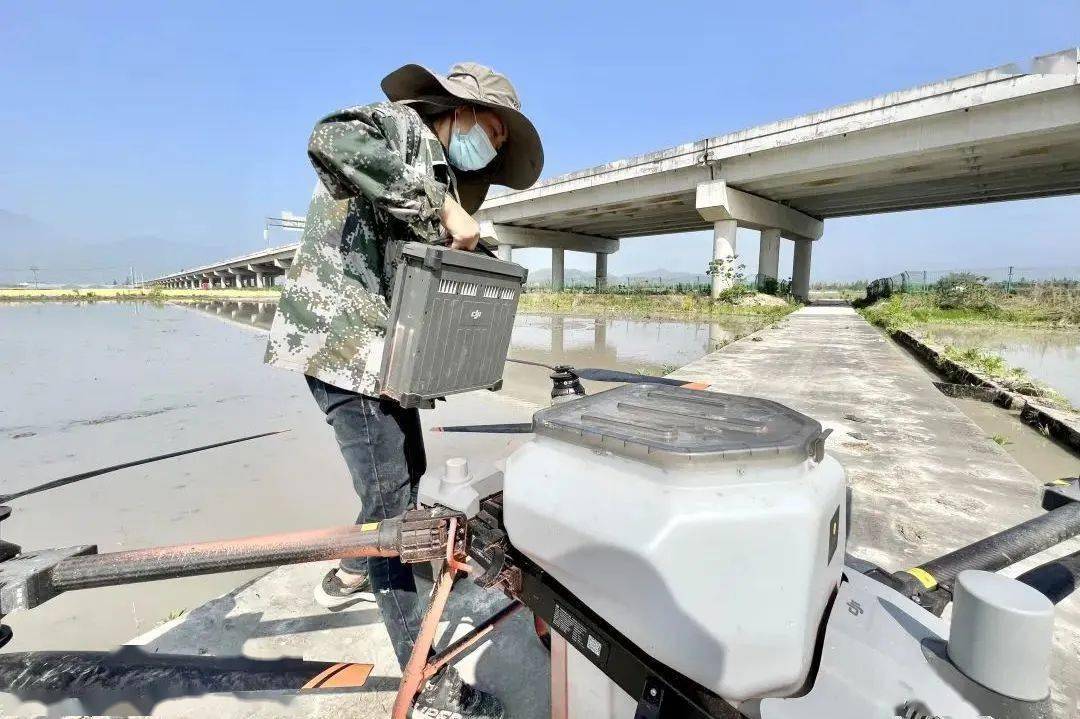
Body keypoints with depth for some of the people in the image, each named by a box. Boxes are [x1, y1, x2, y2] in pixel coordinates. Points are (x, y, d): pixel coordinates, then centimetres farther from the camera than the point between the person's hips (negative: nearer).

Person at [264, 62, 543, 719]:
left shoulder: (444, 178, 21)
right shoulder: (401, 125, -4)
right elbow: (331, 140, -28)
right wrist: (440, 207, -24)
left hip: (385, 349, 10)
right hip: (343, 341, -10)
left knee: (410, 469, 21)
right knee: (392, 499, -8)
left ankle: (350, 574, 46)